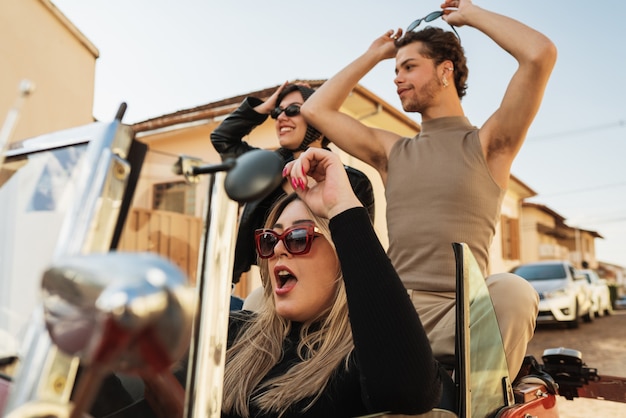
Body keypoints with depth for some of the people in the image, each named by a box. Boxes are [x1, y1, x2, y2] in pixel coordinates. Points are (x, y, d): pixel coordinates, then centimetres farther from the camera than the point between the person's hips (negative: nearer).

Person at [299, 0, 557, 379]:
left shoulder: (486, 144, 7)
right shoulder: (391, 151, 21)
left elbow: (541, 54, -6)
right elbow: (315, 110, 20)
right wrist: (373, 55, 24)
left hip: (459, 314, -3)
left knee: (512, 291, -35)